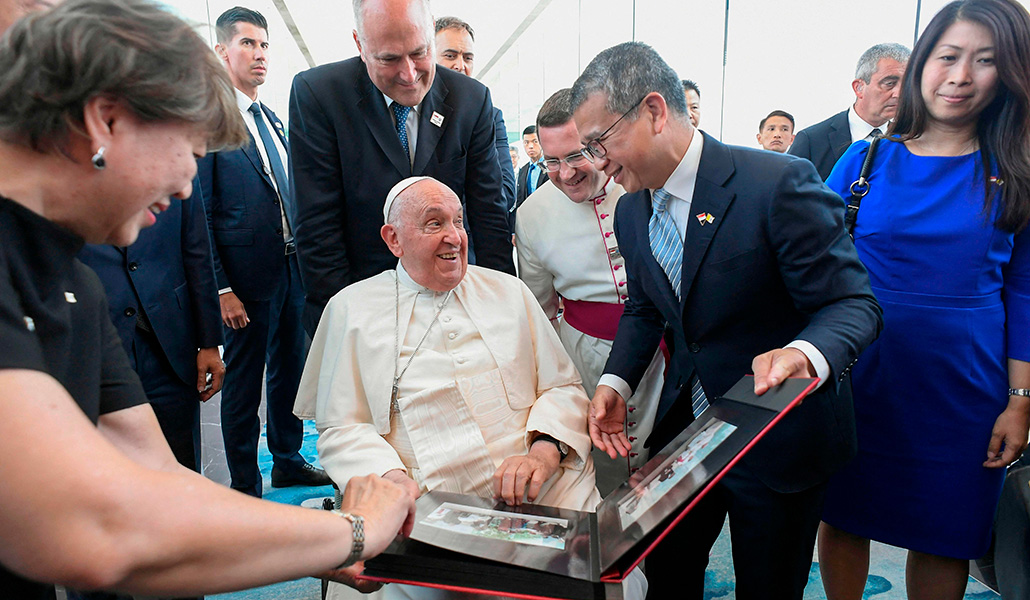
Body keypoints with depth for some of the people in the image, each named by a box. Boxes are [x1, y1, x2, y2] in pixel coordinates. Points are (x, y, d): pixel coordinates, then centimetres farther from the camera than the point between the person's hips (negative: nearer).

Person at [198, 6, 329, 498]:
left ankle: (289, 462, 34)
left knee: (289, 369, 17)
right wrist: (221, 288, -16)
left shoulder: (273, 121, 15)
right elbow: (199, 213, -11)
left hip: (293, 268, 7)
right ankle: (245, 486, 19)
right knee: (244, 383, 5)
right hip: (248, 277, -7)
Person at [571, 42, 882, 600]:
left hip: (780, 436, -5)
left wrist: (803, 354, -42)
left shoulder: (780, 183, -22)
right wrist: (616, 381, -4)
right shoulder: (631, 210, 0)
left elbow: (853, 303, -20)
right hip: (685, 423, 6)